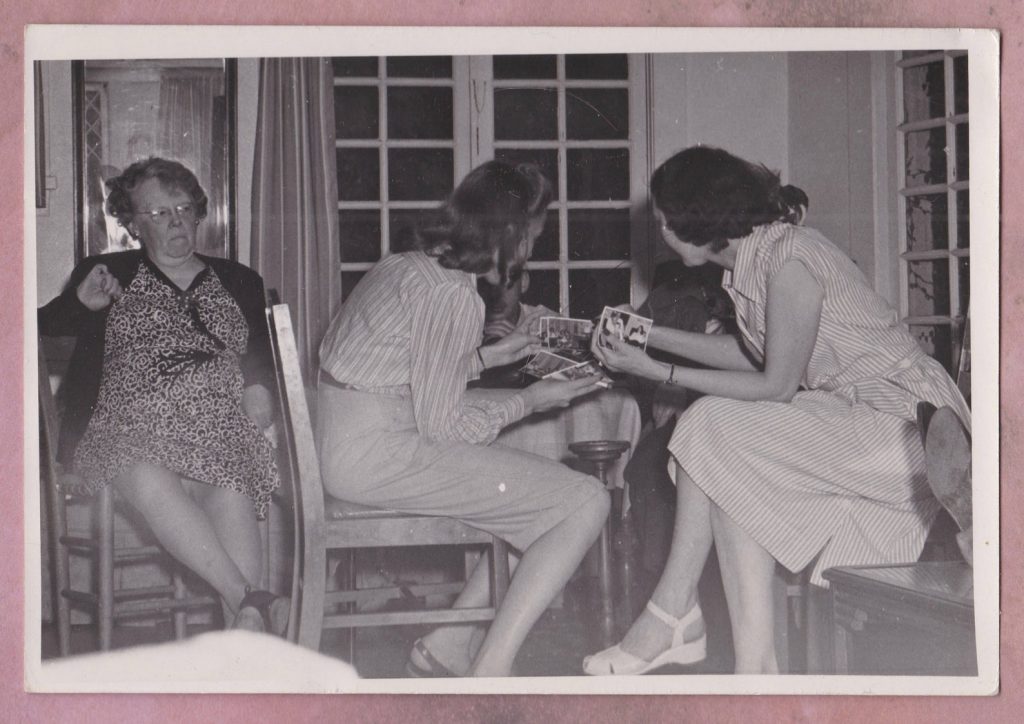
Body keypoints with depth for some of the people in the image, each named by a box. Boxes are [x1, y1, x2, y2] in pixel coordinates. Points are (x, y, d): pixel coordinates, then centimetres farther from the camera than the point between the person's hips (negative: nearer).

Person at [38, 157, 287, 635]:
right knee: (148, 479, -39)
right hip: (130, 425, -1)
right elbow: (42, 332, 18)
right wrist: (81, 303, -1)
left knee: (231, 491, -35)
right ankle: (248, 598, -45)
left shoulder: (238, 282, 26)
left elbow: (267, 353, 25)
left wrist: (258, 388, 2)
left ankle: (243, 630, -46)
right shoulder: (107, 274, 23)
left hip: (220, 422, 1)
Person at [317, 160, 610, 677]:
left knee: (536, 498, 19)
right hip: (379, 454, -10)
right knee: (586, 504, -10)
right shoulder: (453, 294, -17)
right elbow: (442, 424, -15)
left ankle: (446, 646, 13)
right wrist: (531, 400, -3)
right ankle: (490, 672, -10)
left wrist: (495, 354, 22)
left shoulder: (406, 266, 12)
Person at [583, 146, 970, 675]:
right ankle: (753, 657, -7)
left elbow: (776, 386, -15)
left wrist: (657, 372, -11)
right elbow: (753, 355, 18)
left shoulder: (787, 261, -20)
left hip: (905, 427, -9)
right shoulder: (754, 258, 7)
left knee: (711, 428, -16)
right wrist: (652, 335, 19)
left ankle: (671, 621, -6)